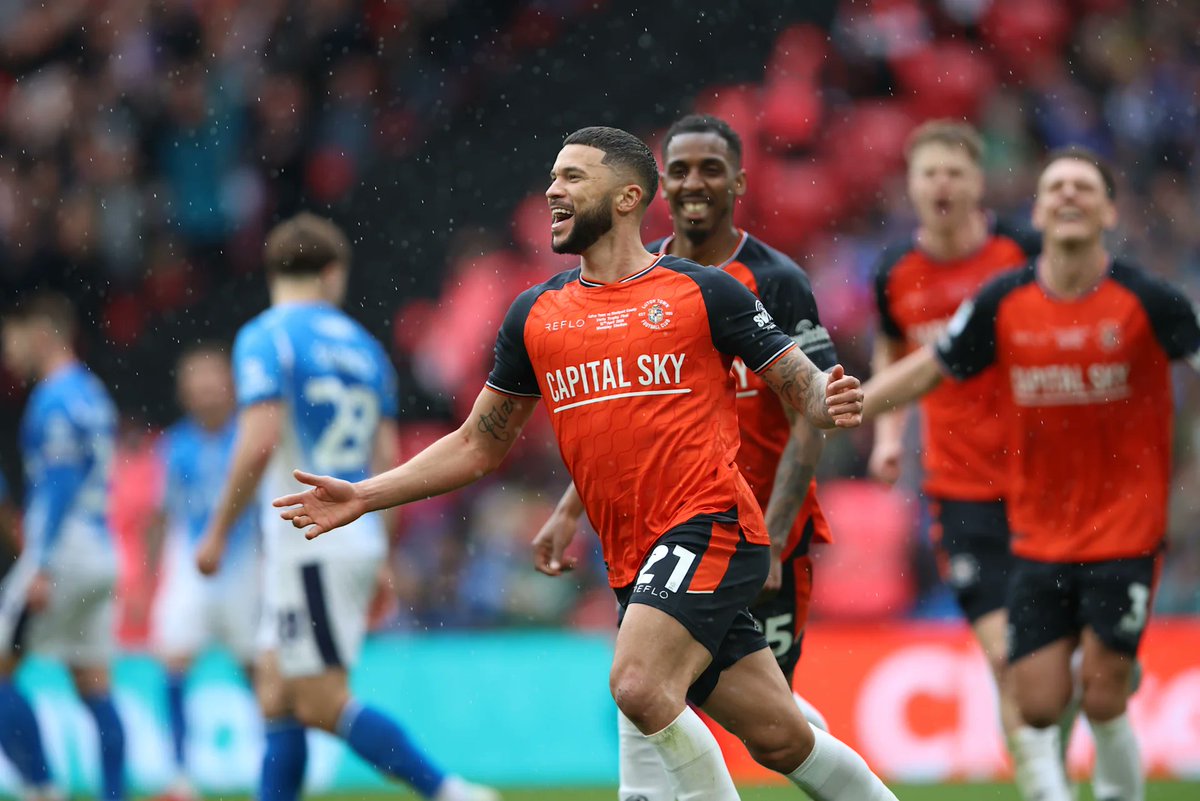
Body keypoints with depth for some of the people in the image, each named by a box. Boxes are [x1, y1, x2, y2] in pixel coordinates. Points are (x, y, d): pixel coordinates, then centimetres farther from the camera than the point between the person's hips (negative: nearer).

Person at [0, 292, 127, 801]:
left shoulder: (55, 401, -11)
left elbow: (59, 486, -19)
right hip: (101, 555, 9)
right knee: (93, 686, 8)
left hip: (63, 551, -9)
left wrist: (41, 568, -23)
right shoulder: (94, 396, 17)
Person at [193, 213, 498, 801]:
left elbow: (259, 443, -19)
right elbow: (387, 459, 14)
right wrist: (382, 560, 21)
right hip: (359, 539, 7)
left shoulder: (265, 338, -7)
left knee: (322, 704, -6)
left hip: (308, 546, -7)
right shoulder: (364, 345, 14)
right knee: (276, 695, 10)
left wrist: (217, 532, -9)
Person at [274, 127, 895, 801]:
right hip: (634, 561, 5)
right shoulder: (535, 314, 14)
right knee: (782, 739, 5)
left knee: (639, 684, -26)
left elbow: (803, 383, 3)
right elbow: (480, 446, 20)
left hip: (710, 524, -5)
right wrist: (364, 496, 13)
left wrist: (830, 402, -21)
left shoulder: (706, 292, 1)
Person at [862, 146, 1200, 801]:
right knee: (1037, 706, -4)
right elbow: (925, 371, 10)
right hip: (1037, 536, 2)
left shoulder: (1147, 301, -9)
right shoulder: (1004, 304, -2)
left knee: (1103, 702, -5)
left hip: (1125, 532, -2)